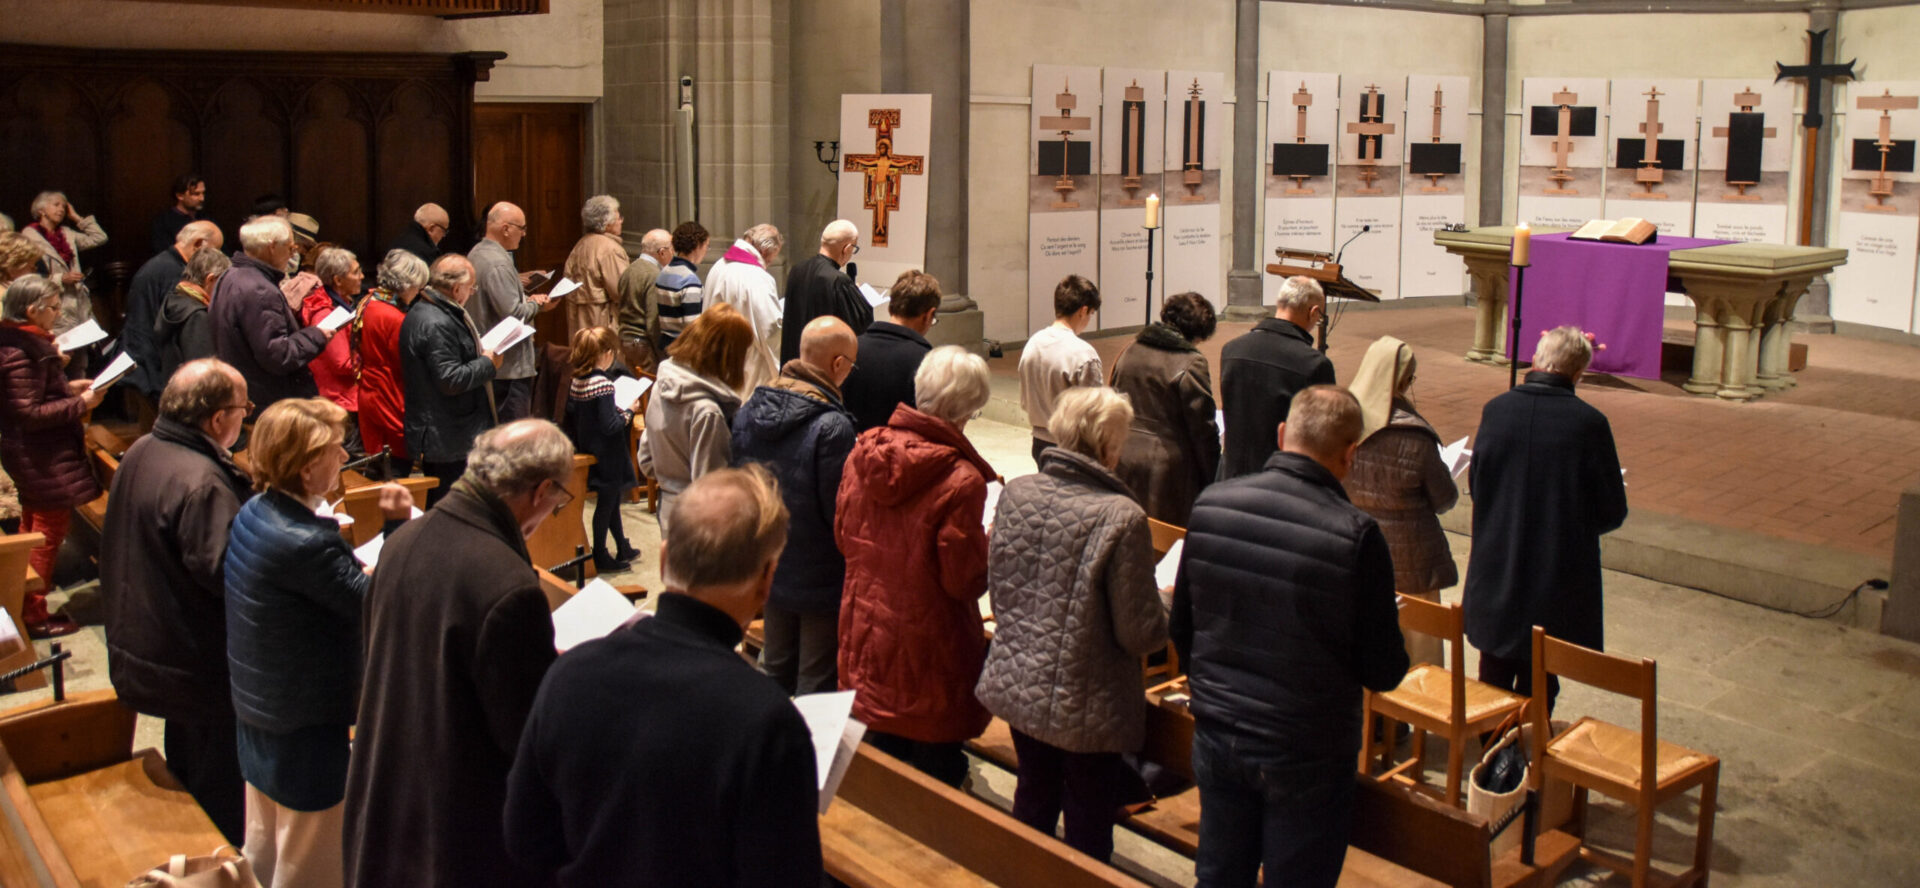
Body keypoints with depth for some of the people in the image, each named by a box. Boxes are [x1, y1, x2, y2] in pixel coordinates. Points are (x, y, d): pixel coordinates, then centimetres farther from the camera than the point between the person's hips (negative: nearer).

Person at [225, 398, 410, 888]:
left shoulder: (254, 513, -2)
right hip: (306, 725, -9)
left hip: (256, 709, 9)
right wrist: (397, 528, -24)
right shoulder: (305, 542, -30)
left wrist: (355, 569, -1)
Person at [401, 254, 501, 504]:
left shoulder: (422, 311, 14)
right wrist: (488, 364, -11)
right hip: (446, 444, -11)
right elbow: (451, 380, -24)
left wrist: (481, 355, 12)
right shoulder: (436, 324, -21)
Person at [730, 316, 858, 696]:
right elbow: (839, 511, -21)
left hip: (769, 569, 7)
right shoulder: (833, 426, -25)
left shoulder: (749, 410, -2)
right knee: (817, 684, 6)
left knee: (775, 672, 22)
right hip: (821, 576, -7)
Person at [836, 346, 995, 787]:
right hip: (929, 653, -6)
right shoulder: (961, 481, -24)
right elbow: (966, 580, -18)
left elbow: (843, 535, 8)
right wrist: (990, 540, -2)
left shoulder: (864, 450, -4)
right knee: (935, 768, 10)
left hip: (865, 632, 7)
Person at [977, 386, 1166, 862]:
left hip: (1016, 684, 6)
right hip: (1086, 704, -5)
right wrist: (1165, 622, 4)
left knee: (1033, 803, 25)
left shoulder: (1016, 493, -7)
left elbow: (996, 585, 4)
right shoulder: (1121, 518, -23)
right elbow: (1139, 631, -17)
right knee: (1089, 825, 14)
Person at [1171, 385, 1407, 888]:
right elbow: (1385, 673, -13)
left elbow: (1182, 630, 4)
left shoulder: (1210, 505, -8)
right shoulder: (1355, 535, -21)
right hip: (1305, 753, -4)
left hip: (1217, 734, 4)